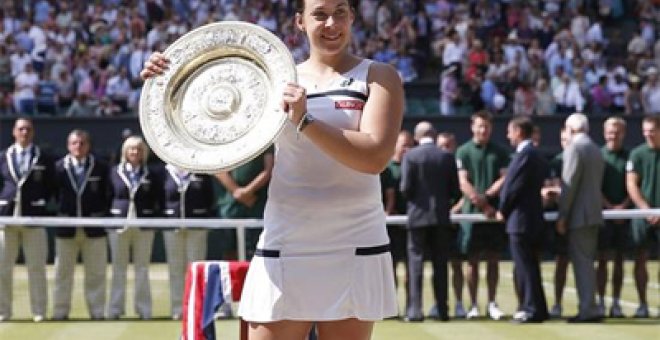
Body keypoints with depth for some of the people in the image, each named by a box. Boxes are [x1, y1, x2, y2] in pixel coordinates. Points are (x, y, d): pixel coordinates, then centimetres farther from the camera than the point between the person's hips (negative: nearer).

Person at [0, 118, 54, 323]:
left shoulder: (44, 159, 4)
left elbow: (50, 187, 8)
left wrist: (41, 204, -1)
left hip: (34, 217, -2)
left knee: (36, 267, 1)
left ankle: (39, 311, 7)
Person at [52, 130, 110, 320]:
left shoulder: (100, 168, 1)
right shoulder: (58, 167, 0)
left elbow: (106, 196, 3)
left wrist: (102, 216, -4)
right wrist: (58, 214, -3)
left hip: (94, 228, 0)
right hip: (66, 227, 0)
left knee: (96, 273, 5)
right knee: (62, 272, 7)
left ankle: (97, 311, 12)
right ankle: (60, 311, 14)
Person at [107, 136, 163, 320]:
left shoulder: (151, 175, 3)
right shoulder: (115, 172, 2)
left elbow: (159, 200, 5)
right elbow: (108, 196, 4)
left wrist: (155, 217, -4)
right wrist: (109, 218, -3)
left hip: (144, 226, 0)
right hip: (119, 224, 0)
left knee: (142, 269, 5)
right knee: (118, 269, 6)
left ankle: (144, 309, 10)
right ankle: (115, 309, 11)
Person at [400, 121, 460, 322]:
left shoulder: (410, 156, -7)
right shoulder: (447, 157, 1)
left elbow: (405, 188, -10)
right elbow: (456, 191, 1)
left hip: (418, 215, -2)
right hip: (441, 216, 2)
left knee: (415, 261, 1)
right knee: (440, 263, 8)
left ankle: (414, 310, -5)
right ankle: (442, 310, 8)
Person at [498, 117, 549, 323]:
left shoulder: (525, 154, -15)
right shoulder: (535, 155, 15)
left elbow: (514, 186, -17)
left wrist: (503, 210, -3)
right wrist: (506, 209, 12)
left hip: (520, 219, -10)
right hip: (531, 217, 10)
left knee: (525, 266, -6)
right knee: (527, 266, 13)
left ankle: (532, 309, -4)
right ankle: (536, 309, 17)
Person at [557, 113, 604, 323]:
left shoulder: (575, 148, -12)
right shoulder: (595, 150, 16)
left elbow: (569, 186, -17)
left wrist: (562, 217, -14)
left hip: (579, 215, -9)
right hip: (594, 213, 9)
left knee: (582, 262, -7)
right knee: (586, 262, 14)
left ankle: (588, 311, -8)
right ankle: (588, 308, 17)